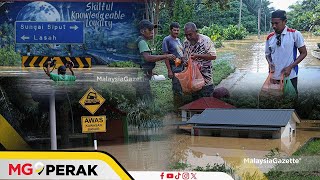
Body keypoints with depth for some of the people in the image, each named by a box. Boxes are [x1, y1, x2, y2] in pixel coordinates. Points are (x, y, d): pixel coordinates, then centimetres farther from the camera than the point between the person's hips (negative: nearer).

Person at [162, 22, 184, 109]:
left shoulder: (178, 40, 14)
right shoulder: (167, 40, -10)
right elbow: (165, 55, -14)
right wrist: (169, 70, -18)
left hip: (182, 67, 8)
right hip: (174, 68, -8)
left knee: (181, 88, 14)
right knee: (177, 89, -3)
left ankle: (180, 106, 26)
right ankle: (178, 108, 7)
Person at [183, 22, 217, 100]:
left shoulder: (206, 40, -12)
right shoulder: (186, 43, 4)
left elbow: (213, 56, -15)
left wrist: (198, 56, -25)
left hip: (205, 79, -5)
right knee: (195, 100, 13)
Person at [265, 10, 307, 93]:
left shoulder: (295, 34, -5)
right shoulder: (270, 37, 6)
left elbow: (303, 53, -1)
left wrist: (290, 67, -12)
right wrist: (270, 63, -7)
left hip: (290, 76, -3)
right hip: (274, 76, 3)